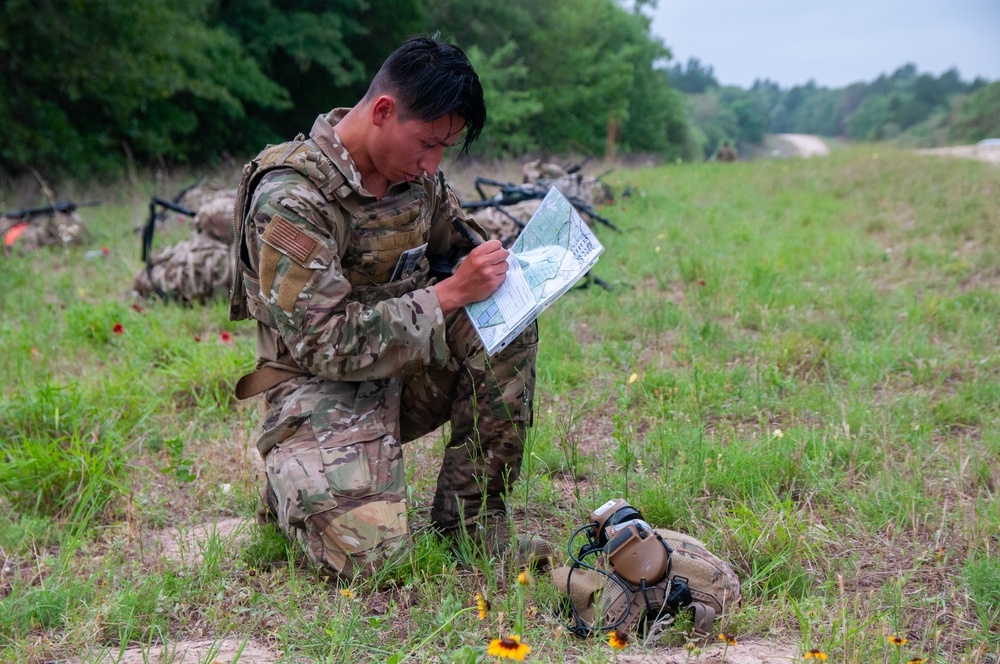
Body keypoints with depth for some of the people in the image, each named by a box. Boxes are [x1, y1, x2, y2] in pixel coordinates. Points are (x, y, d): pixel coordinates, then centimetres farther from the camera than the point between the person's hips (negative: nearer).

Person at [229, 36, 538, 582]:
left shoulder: (416, 172, -1)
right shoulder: (290, 198, -23)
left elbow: (458, 243, 18)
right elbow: (323, 344, -26)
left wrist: (497, 274, -6)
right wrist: (450, 293, -26)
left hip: (404, 365, 7)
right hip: (323, 388, -6)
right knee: (366, 555, -25)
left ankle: (469, 516, -7)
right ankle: (294, 487, 10)